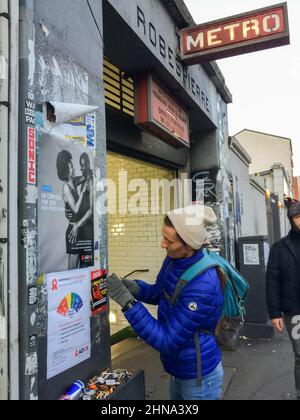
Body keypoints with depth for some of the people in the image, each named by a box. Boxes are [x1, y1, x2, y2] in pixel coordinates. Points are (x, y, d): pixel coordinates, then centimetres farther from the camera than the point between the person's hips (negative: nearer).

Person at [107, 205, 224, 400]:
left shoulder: (203, 286, -34)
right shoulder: (174, 260, -9)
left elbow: (166, 341, -29)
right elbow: (159, 293, 9)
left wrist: (127, 302, -31)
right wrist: (134, 288, -12)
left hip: (198, 377, -7)